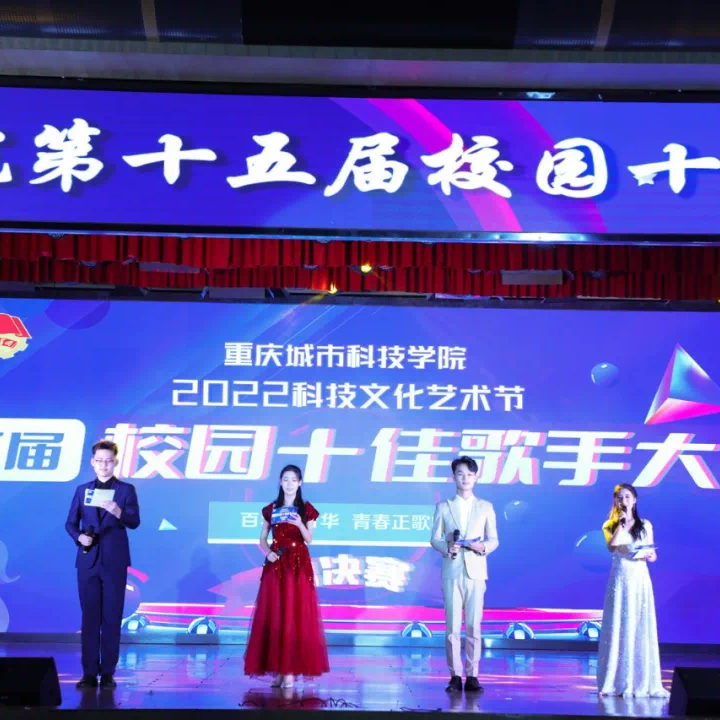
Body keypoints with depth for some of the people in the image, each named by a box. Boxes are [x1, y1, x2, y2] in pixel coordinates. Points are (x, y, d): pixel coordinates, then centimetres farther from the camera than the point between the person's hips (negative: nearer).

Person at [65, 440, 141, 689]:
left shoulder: (126, 490, 2)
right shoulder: (82, 490, 10)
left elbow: (134, 522, -10)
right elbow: (71, 523, 10)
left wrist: (118, 512, -30)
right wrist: (79, 537, -11)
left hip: (114, 561, -2)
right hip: (88, 561, 2)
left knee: (112, 617, 1)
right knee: (90, 617, 4)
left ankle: (108, 672, 6)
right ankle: (89, 672, 8)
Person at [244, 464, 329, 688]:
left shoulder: (306, 509, 3)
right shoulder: (270, 509, 8)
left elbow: (309, 540, -3)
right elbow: (262, 539, 11)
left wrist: (300, 525, -21)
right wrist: (267, 552, -9)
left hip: (298, 565, -2)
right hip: (275, 565, 2)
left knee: (296, 615, -6)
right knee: (273, 615, -1)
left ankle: (291, 669, -6)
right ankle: (277, 668, 4)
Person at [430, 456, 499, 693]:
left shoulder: (485, 507, 10)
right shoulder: (443, 507, 10)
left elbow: (494, 539, 9)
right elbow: (435, 539, 6)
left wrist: (484, 547, -13)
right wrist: (446, 548, -15)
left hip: (476, 571, 0)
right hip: (452, 571, 0)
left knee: (474, 625, -1)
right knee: (452, 625, -2)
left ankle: (472, 676, 5)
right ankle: (455, 676, 3)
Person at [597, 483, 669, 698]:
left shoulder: (645, 525, 9)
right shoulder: (611, 526, 6)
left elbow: (653, 555, 10)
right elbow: (612, 547, -13)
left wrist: (645, 555, -12)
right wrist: (621, 524, -11)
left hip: (640, 579, 1)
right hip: (620, 579, -1)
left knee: (641, 628, -1)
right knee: (619, 627, -2)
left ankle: (642, 682, 4)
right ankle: (617, 681, 3)